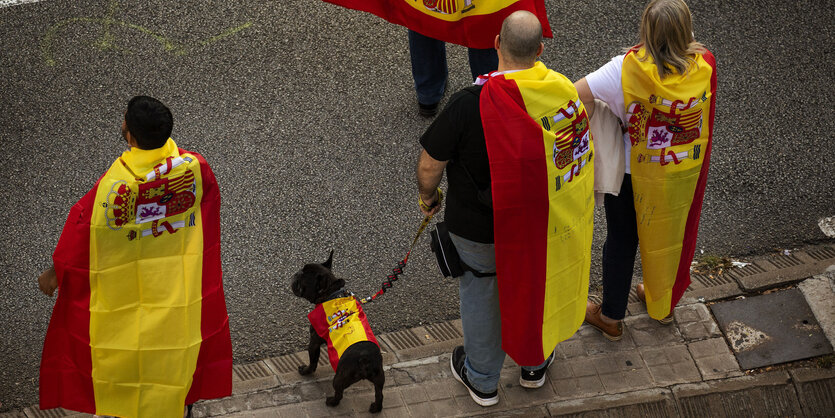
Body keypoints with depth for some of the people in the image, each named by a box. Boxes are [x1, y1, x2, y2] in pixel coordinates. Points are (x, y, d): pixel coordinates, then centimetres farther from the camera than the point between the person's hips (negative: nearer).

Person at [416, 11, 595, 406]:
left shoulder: (469, 104, -30)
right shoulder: (563, 92, -18)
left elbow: (429, 167, -21)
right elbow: (581, 152, -3)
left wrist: (427, 197, 2)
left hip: (479, 228, -3)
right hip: (542, 223, 3)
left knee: (481, 295, 22)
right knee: (535, 284, 28)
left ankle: (482, 380, 43)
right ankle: (534, 364, 52)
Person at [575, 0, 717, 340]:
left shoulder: (630, 68, -30)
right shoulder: (704, 65, -18)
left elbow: (580, 93, -31)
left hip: (635, 173, -3)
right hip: (686, 170, 4)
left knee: (621, 240, 18)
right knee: (670, 235, 27)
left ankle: (611, 318, 36)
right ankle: (663, 305, 50)